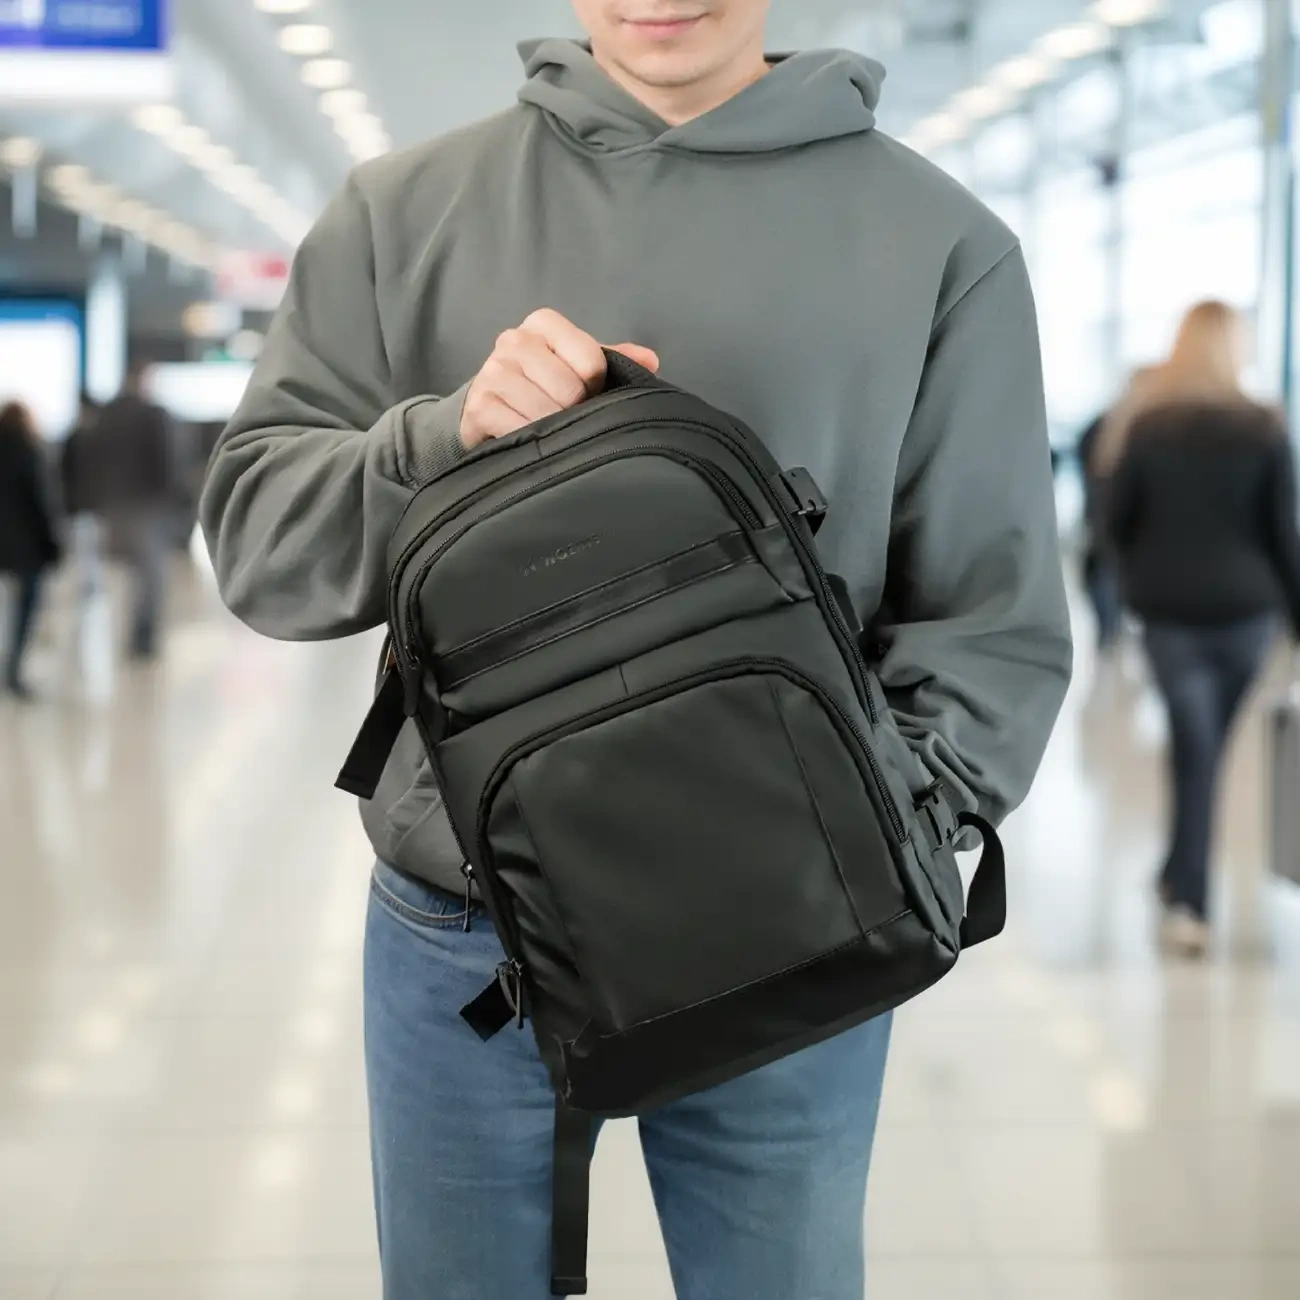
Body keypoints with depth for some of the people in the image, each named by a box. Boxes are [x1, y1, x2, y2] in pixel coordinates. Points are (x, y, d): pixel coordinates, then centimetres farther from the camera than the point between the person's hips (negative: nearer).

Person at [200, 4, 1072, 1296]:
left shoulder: (941, 243, -1)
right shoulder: (401, 212, 2)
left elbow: (995, 623, 0)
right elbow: (255, 531, -1)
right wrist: (446, 433, -19)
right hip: (459, 940, 1)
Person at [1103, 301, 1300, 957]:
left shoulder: (1146, 424, -3)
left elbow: (1119, 518, 2)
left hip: (1169, 607, 0)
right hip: (1245, 607, 0)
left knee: (1193, 749, 1)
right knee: (1212, 747, 15)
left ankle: (1187, 900, -7)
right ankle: (1181, 880, 27)